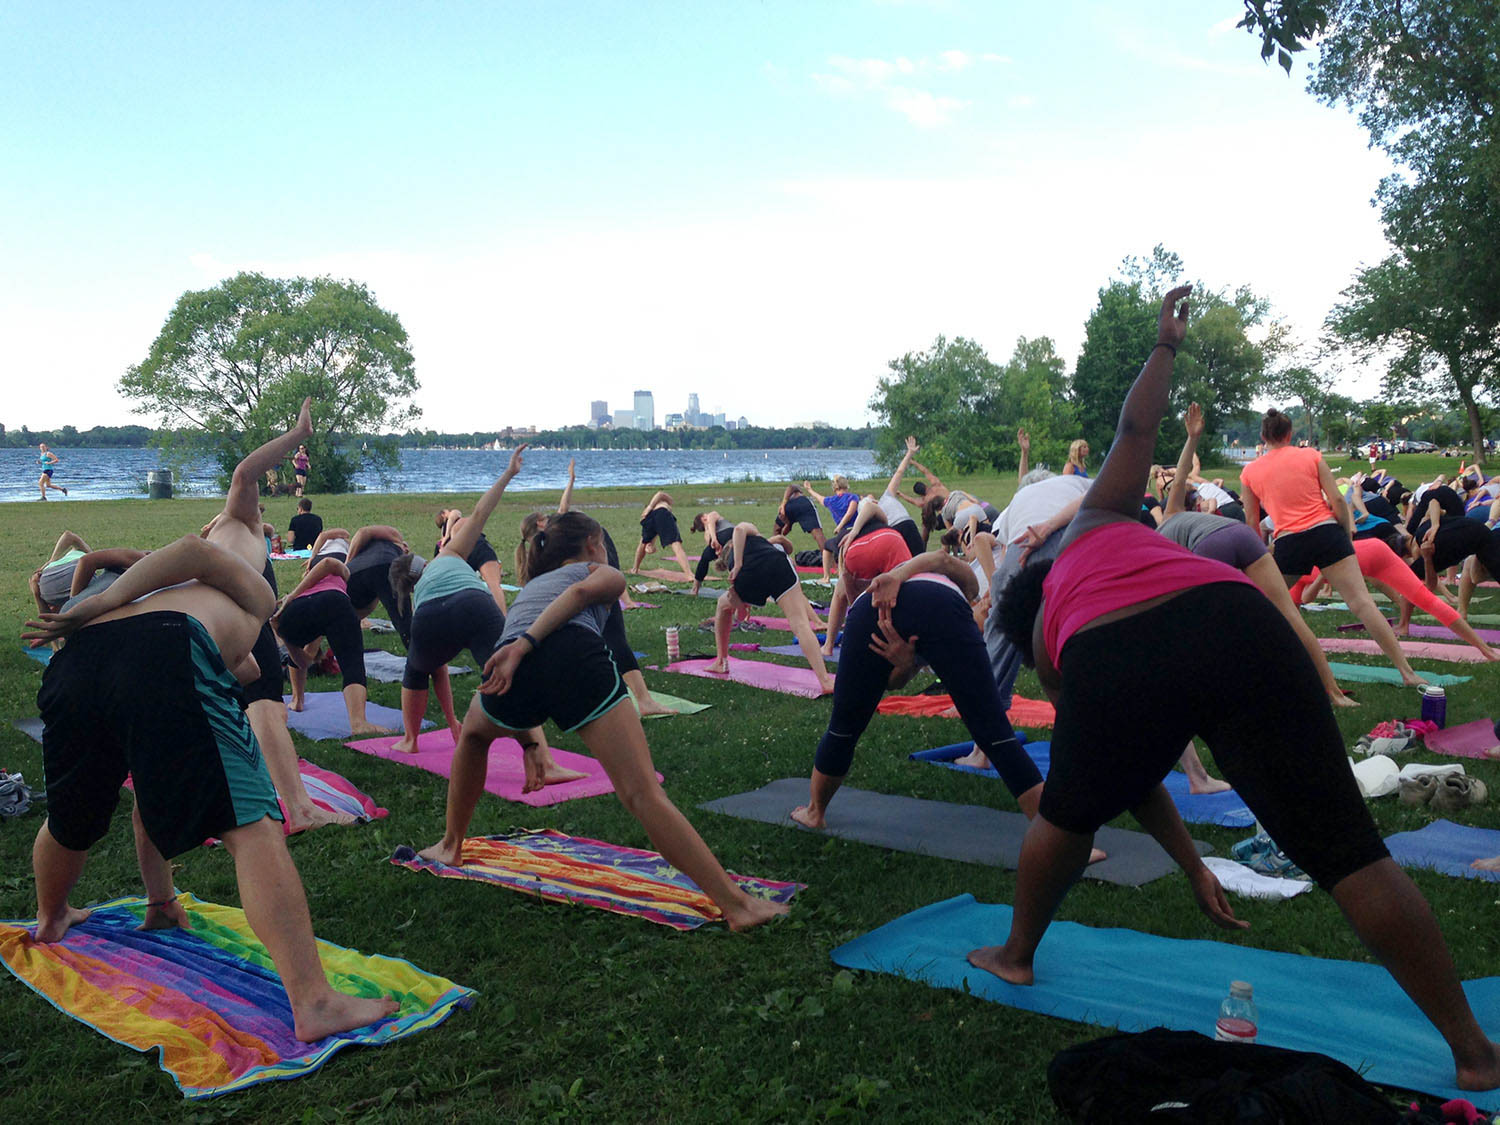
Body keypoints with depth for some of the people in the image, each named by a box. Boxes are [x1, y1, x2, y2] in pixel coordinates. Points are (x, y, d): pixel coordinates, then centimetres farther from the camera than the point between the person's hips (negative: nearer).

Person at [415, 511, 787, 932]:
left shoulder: (531, 585, 44)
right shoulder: (605, 573, 29)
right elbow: (580, 592, 3)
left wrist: (528, 743, 49)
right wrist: (525, 644, -7)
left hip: (517, 670, 5)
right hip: (577, 657, -4)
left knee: (473, 736, 39)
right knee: (644, 795, -8)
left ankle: (450, 847, 45)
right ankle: (737, 905, -13)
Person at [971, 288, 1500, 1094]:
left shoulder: (1050, 643, 35)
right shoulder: (1093, 524, 37)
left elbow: (1128, 759, 35)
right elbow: (1136, 429, 27)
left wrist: (1191, 863, 39)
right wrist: (1167, 345, 40)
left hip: (1115, 669, 1)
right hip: (1231, 621, 0)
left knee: (1067, 816, 31)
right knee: (1350, 853, 8)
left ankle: (1015, 956, 49)